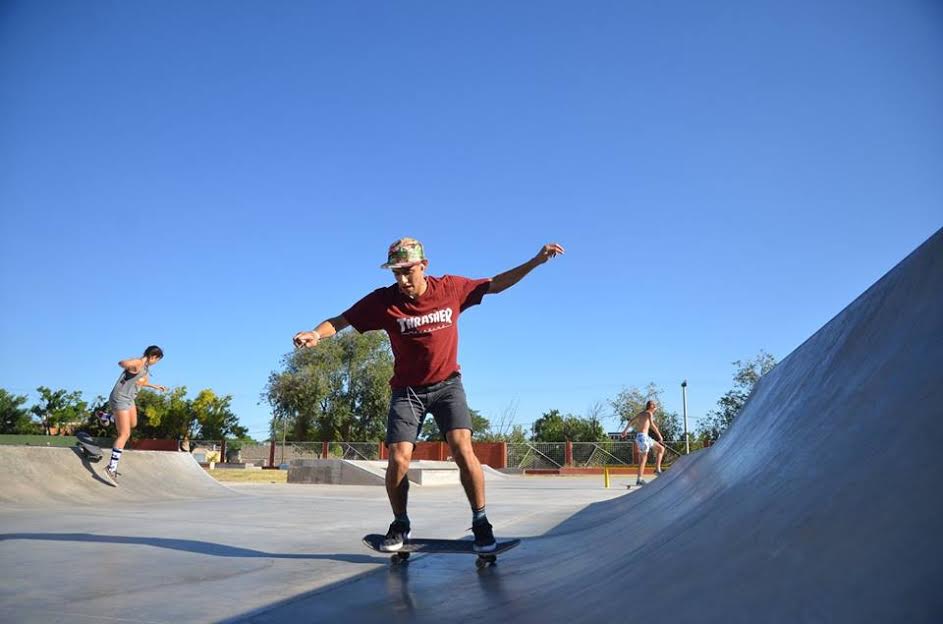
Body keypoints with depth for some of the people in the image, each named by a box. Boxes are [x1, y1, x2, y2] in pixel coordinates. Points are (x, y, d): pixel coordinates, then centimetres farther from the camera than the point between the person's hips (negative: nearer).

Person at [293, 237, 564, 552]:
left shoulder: (451, 288, -8)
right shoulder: (383, 300, -11)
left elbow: (495, 284, 3)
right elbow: (341, 320, -11)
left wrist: (536, 260, -1)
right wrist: (315, 334, -32)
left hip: (447, 383, 0)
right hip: (407, 389, 0)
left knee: (462, 448, -18)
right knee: (398, 459, -11)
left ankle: (481, 524, 0)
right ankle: (400, 525, 16)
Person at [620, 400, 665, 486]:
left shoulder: (640, 413, 19)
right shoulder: (649, 413, -6)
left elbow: (631, 421, 29)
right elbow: (651, 425, -21)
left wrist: (625, 430, 41)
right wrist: (659, 435, -20)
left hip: (639, 436, 9)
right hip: (643, 436, -9)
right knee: (643, 458, -4)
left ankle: (657, 469, 10)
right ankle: (639, 479, -3)